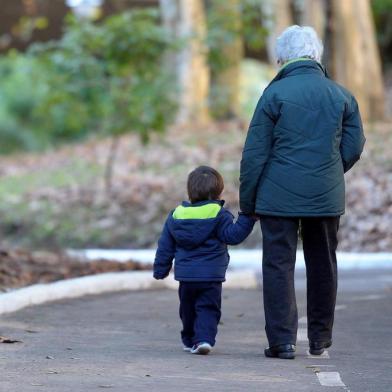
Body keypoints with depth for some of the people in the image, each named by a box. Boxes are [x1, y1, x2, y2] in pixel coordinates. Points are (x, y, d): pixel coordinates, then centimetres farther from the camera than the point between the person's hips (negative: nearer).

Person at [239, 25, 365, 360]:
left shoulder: (275, 94, -6)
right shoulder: (341, 96, 5)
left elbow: (255, 153, -6)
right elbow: (354, 146, 8)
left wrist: (247, 201, 1)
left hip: (279, 195, -4)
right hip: (326, 196, 4)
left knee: (279, 265, 1)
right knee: (323, 266, 14)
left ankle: (283, 340, -5)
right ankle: (320, 339, 22)